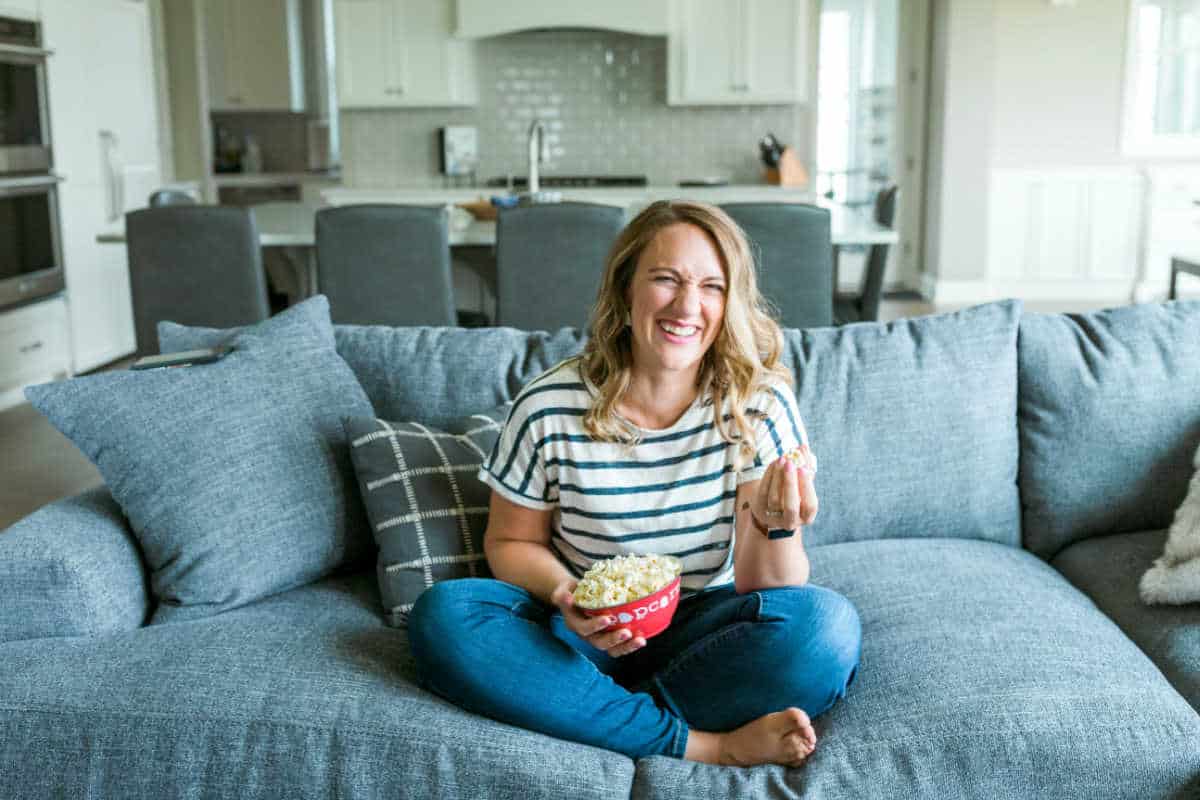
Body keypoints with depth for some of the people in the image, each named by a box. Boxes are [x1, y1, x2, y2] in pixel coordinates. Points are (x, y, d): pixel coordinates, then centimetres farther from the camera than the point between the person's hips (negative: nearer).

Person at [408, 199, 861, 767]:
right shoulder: (548, 408, -10)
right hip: (585, 632, 1)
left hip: (700, 631, 0)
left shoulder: (760, 406, -9)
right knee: (442, 614, -27)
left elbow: (765, 591, -9)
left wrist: (775, 528, -33)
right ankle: (711, 745, -26)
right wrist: (565, 594, -19)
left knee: (829, 624, -27)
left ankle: (583, 711, -20)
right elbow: (511, 543, 3)